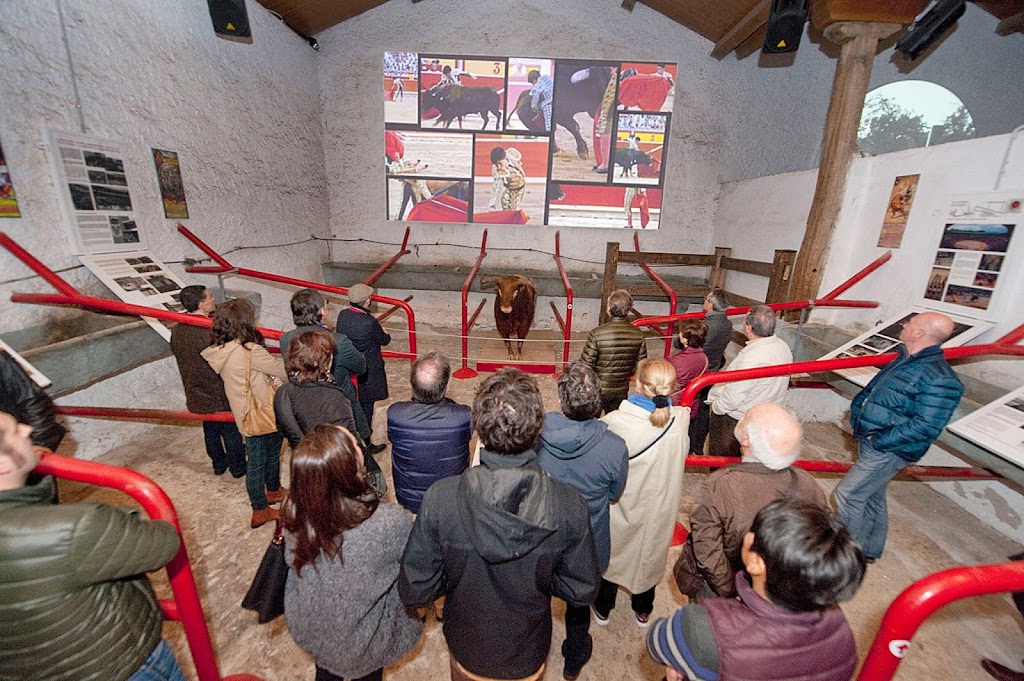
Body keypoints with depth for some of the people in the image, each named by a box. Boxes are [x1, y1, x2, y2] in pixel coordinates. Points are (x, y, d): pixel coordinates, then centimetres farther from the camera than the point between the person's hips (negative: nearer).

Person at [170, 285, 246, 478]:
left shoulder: (176, 331, -3)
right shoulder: (208, 332, -29)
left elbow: (180, 356, 9)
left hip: (197, 396, 7)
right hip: (220, 396, -7)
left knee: (211, 431, 23)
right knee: (232, 433, 12)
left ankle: (219, 464, 41)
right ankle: (238, 467, 27)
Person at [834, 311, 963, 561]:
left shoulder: (939, 379, -22)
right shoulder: (906, 360, 6)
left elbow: (924, 428, -24)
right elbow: (872, 389, 17)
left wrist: (879, 440, -20)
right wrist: (857, 410, 3)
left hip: (889, 452, -9)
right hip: (870, 442, 9)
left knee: (847, 494, -3)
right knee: (872, 496, 21)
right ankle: (869, 550, 40)